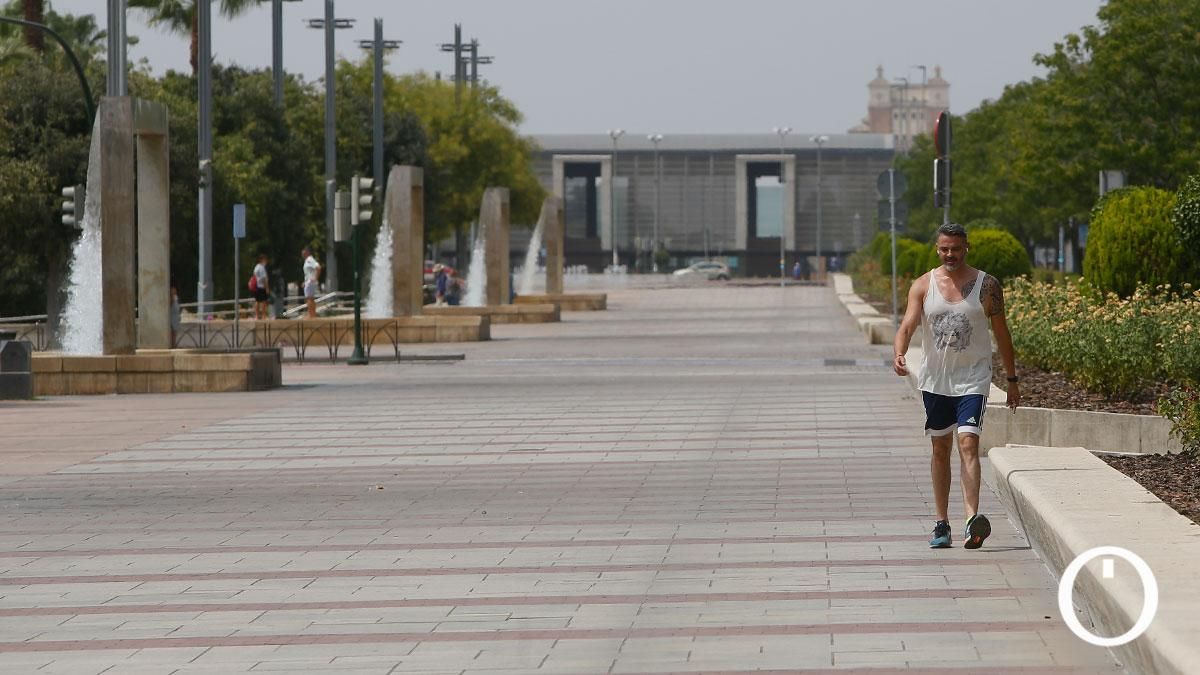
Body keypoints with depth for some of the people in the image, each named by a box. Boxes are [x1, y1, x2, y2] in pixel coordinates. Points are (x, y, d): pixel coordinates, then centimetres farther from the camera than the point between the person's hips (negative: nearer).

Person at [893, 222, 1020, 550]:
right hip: (935, 378, 3)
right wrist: (899, 355, -29)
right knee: (940, 449, 10)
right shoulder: (924, 286, 2)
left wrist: (1012, 380, 8)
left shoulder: (987, 285, -1)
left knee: (968, 443, -18)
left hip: (972, 378, -3)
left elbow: (1001, 334, 6)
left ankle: (973, 520, -29)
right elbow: (907, 326, -8)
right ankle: (942, 523, 18)